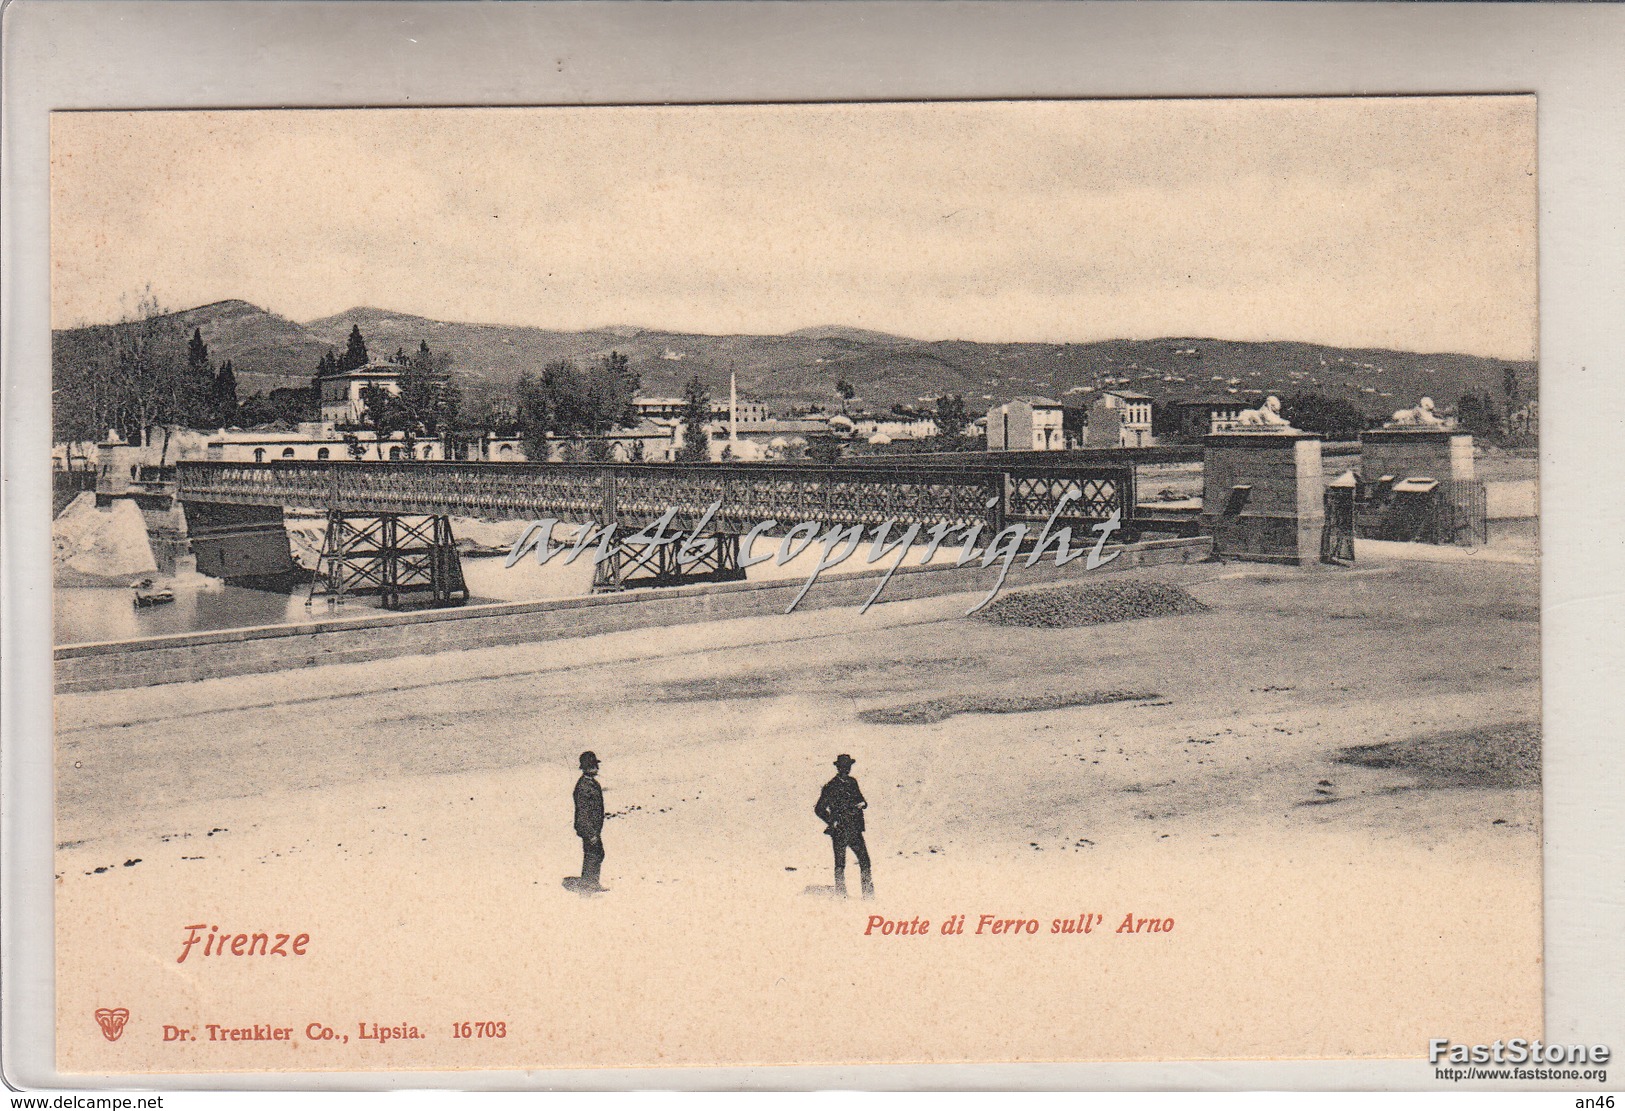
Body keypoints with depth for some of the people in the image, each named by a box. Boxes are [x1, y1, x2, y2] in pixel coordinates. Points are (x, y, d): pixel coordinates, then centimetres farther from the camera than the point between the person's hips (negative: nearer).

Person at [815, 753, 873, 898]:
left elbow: (860, 799, 25)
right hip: (840, 832, -5)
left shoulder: (852, 782, 13)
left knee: (865, 860, 1)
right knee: (840, 863, 0)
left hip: (855, 830, 5)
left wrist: (862, 804, 1)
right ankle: (840, 895, 7)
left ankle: (868, 894, 7)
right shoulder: (831, 787, -5)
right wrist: (833, 822, -11)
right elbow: (819, 809, -4)